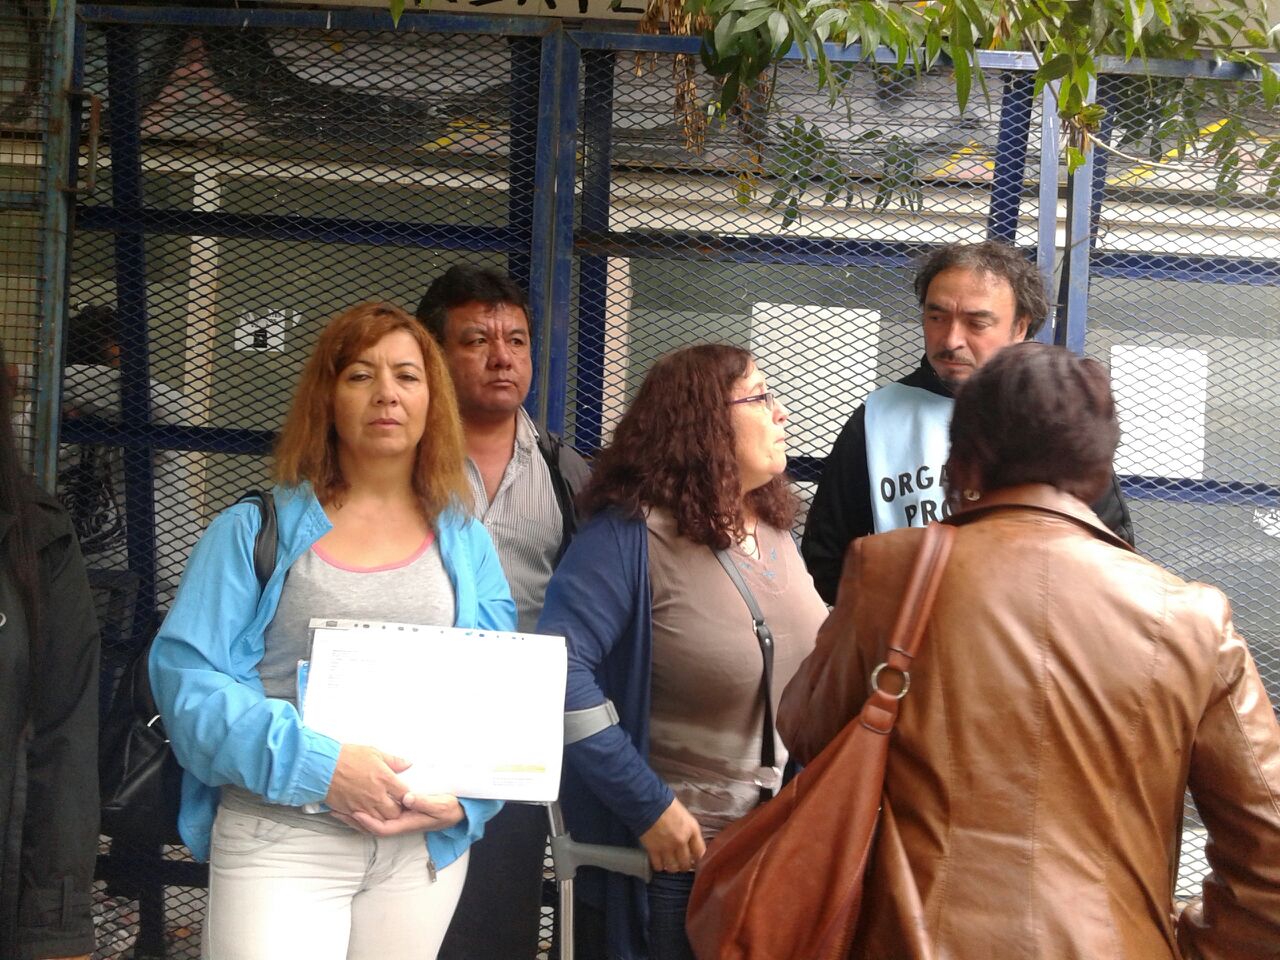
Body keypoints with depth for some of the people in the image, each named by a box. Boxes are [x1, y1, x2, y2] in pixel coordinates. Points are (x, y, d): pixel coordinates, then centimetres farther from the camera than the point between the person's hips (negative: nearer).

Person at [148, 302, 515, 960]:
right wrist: (315, 764, -19)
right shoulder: (255, 531, 2)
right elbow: (186, 674, -7)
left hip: (426, 844, 3)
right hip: (279, 841, -3)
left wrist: (466, 794, -13)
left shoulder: (464, 543, 9)